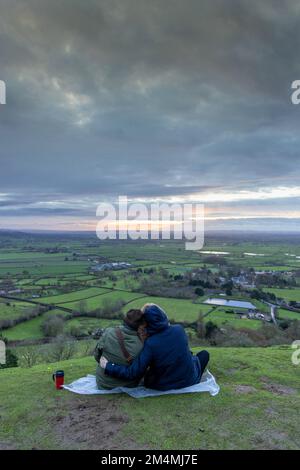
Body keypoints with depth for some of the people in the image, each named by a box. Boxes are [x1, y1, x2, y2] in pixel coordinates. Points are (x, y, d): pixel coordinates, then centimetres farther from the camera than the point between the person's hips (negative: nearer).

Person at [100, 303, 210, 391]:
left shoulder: (149, 344, -27)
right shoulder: (179, 329, -20)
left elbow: (133, 373, -25)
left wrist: (108, 366, -17)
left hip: (164, 386, 0)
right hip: (189, 380, 0)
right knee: (204, 353, 25)